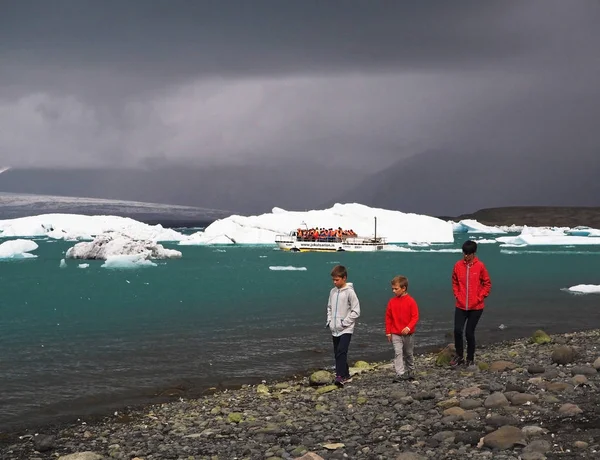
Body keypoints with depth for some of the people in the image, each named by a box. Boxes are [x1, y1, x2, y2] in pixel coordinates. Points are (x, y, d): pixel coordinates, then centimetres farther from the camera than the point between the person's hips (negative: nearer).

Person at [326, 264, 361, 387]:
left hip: (346, 329, -7)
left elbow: (356, 311, -11)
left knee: (341, 352, -19)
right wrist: (329, 320, 7)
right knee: (337, 353, 10)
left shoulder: (349, 292, -10)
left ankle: (340, 376, -24)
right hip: (335, 329, 7)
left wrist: (344, 323, -13)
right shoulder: (333, 291, 8)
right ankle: (346, 376, 20)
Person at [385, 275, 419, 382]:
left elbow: (415, 317, -10)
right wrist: (388, 332, 2)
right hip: (395, 333, 1)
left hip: (408, 333, -1)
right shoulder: (392, 302, 0)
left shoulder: (410, 301, -9)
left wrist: (408, 327, -23)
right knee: (398, 353, -11)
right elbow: (388, 317, 4)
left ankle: (411, 372, 30)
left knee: (409, 353, 13)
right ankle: (400, 374, -13)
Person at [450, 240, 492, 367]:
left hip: (476, 307, -2)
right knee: (457, 330, -7)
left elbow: (487, 284, 1)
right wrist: (457, 295, 1)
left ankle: (470, 359, 19)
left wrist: (479, 298, -5)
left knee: (469, 332, 1)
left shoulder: (480, 266, -6)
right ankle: (459, 355, 14)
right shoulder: (458, 265, 0)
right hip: (461, 306, 2)